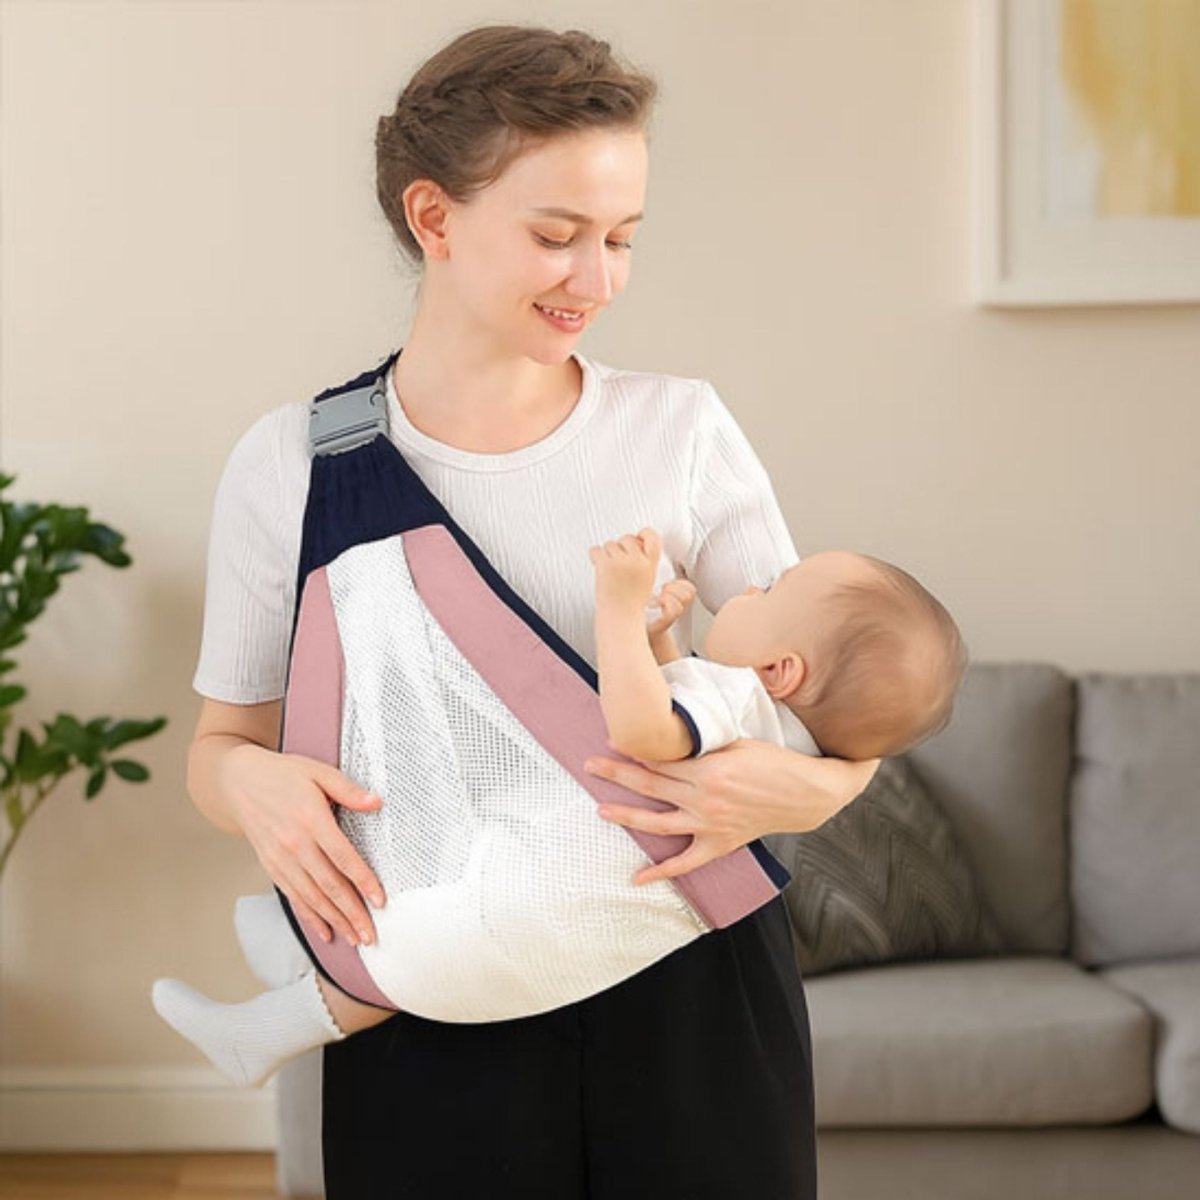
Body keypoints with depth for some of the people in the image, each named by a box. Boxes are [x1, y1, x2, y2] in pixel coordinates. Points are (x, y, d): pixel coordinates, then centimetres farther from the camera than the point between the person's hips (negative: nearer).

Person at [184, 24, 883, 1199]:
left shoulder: (681, 428, -3)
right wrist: (253, 783, -16)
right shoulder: (288, 463, -3)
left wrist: (805, 787, -22)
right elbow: (222, 739, 7)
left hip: (690, 983, 1)